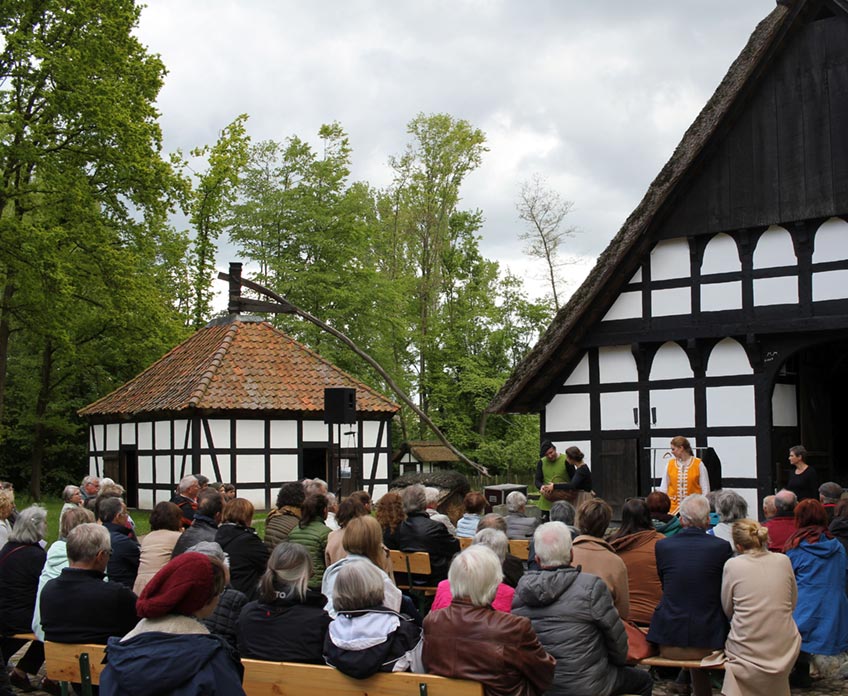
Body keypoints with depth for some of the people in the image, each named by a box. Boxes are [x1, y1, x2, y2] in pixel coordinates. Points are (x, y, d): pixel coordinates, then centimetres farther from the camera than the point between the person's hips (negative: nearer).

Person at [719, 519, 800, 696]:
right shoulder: (783, 561, -3)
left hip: (747, 653, -3)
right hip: (784, 650, 3)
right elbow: (792, 603, 11)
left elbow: (727, 610, 3)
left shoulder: (732, 565, -10)